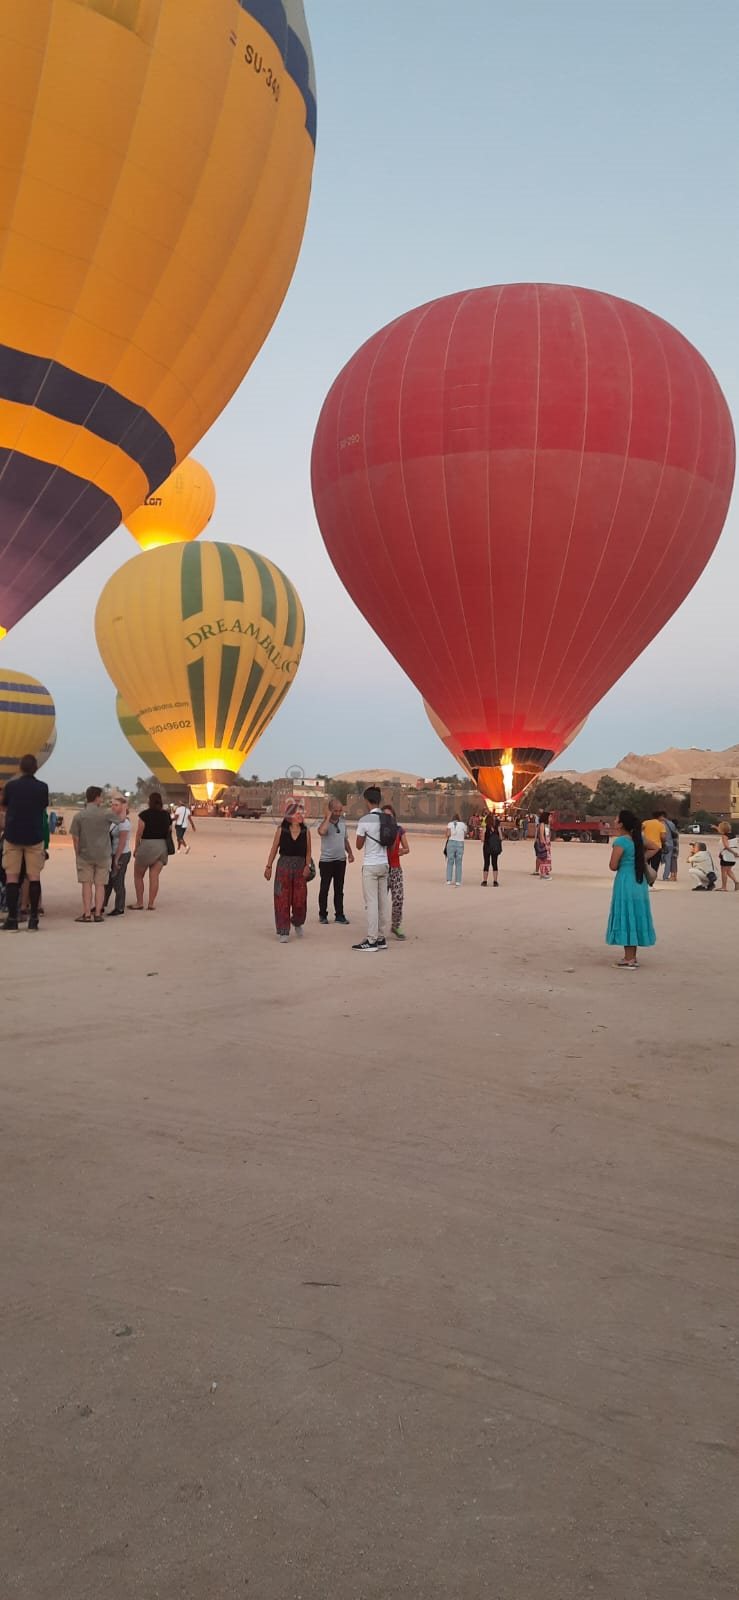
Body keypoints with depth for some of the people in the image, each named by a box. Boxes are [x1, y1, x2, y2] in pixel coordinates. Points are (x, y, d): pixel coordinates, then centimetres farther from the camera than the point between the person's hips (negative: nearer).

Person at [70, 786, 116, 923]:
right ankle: (97, 913, 4)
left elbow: (75, 838, -2)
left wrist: (77, 854, 8)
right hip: (103, 855, 0)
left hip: (84, 855, 0)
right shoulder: (106, 814, -7)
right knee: (100, 884, 6)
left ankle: (87, 914, 1)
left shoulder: (78, 815, -5)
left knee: (87, 884, 4)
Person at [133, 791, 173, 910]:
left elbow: (139, 833, -9)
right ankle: (151, 904, 5)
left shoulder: (144, 814, -9)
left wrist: (136, 848, 1)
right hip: (162, 846, 4)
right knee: (154, 876, 6)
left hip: (147, 844, -4)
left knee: (138, 875, 11)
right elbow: (169, 831, 8)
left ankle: (140, 903, 9)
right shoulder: (166, 815, 4)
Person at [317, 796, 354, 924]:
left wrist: (350, 852, 10)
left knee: (339, 889, 9)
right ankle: (323, 915, 13)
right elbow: (321, 832, -36)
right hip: (326, 861, -5)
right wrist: (328, 816, -24)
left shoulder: (343, 822, 9)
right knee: (324, 889, 3)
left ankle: (339, 915, 14)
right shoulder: (324, 823, -10)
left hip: (341, 860, 5)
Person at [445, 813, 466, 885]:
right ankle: (458, 881, 3)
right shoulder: (463, 824, 7)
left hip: (451, 843, -1)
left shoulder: (450, 824, 2)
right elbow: (465, 835, 7)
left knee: (450, 862, 5)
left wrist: (448, 838, 10)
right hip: (460, 843, 1)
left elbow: (448, 834, -11)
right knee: (458, 863, 6)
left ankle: (449, 880, 0)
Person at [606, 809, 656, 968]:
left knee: (626, 918, -2)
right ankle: (633, 957, 21)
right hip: (640, 882, 8)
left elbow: (613, 866, -18)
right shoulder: (638, 838, 7)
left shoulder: (620, 841, -15)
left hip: (625, 882, -7)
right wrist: (639, 860, 12)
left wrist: (619, 865, 5)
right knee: (635, 917, 14)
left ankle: (628, 959, 0)